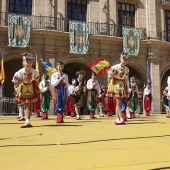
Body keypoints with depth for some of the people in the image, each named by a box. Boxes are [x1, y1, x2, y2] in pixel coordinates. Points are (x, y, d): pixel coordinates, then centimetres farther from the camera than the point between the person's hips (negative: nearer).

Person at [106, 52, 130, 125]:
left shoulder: (126, 69, 7)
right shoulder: (115, 67, -10)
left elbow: (126, 80, 11)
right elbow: (109, 76, -10)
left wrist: (127, 90, 10)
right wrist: (117, 74, -20)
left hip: (122, 86, 5)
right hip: (116, 85, -5)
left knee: (118, 103, 7)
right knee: (118, 103, -9)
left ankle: (117, 120, 9)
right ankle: (121, 119, -13)